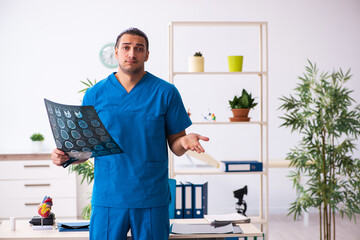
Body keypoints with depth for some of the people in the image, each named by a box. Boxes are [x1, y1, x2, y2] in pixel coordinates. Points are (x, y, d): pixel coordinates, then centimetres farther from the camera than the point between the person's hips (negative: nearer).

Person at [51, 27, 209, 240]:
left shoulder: (166, 92, 2)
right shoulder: (95, 94, 6)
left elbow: (175, 145, 4)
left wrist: (185, 142, -18)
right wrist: (65, 157, -10)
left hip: (152, 198, 0)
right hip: (107, 197, 1)